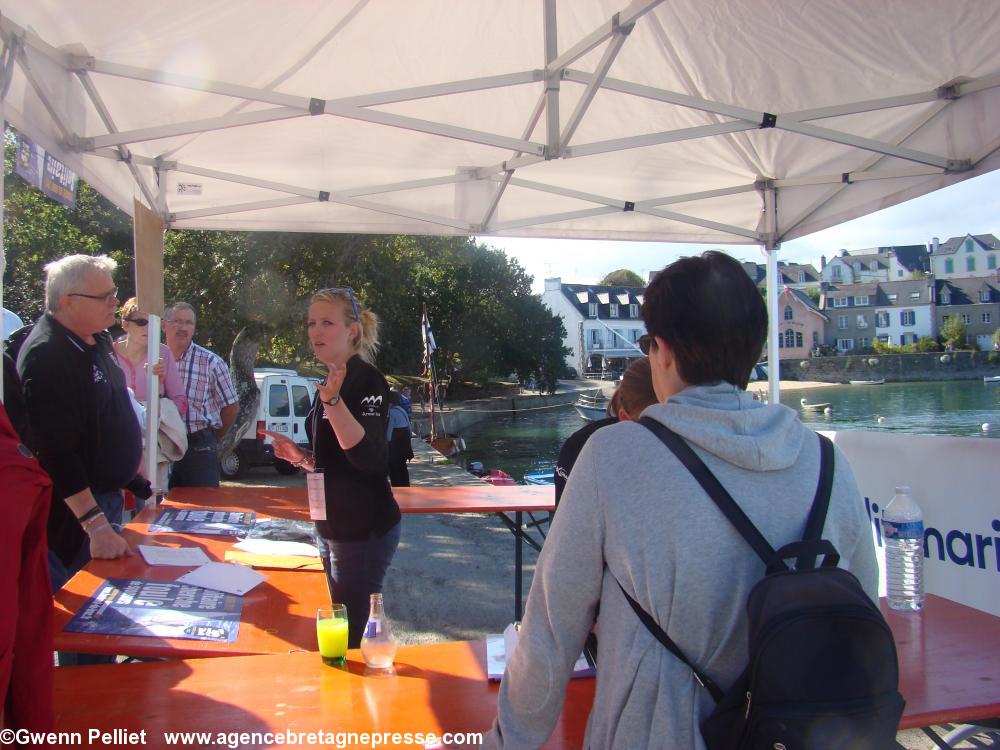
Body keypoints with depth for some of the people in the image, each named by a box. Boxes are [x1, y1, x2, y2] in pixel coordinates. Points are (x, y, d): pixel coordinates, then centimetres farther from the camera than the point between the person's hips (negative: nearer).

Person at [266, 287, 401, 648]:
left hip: (363, 529, -10)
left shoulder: (367, 381, -15)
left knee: (350, 637, -3)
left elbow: (369, 458, -30)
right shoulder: (330, 381, 12)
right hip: (332, 526, 10)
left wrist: (333, 401, -39)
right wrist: (302, 458, 3)